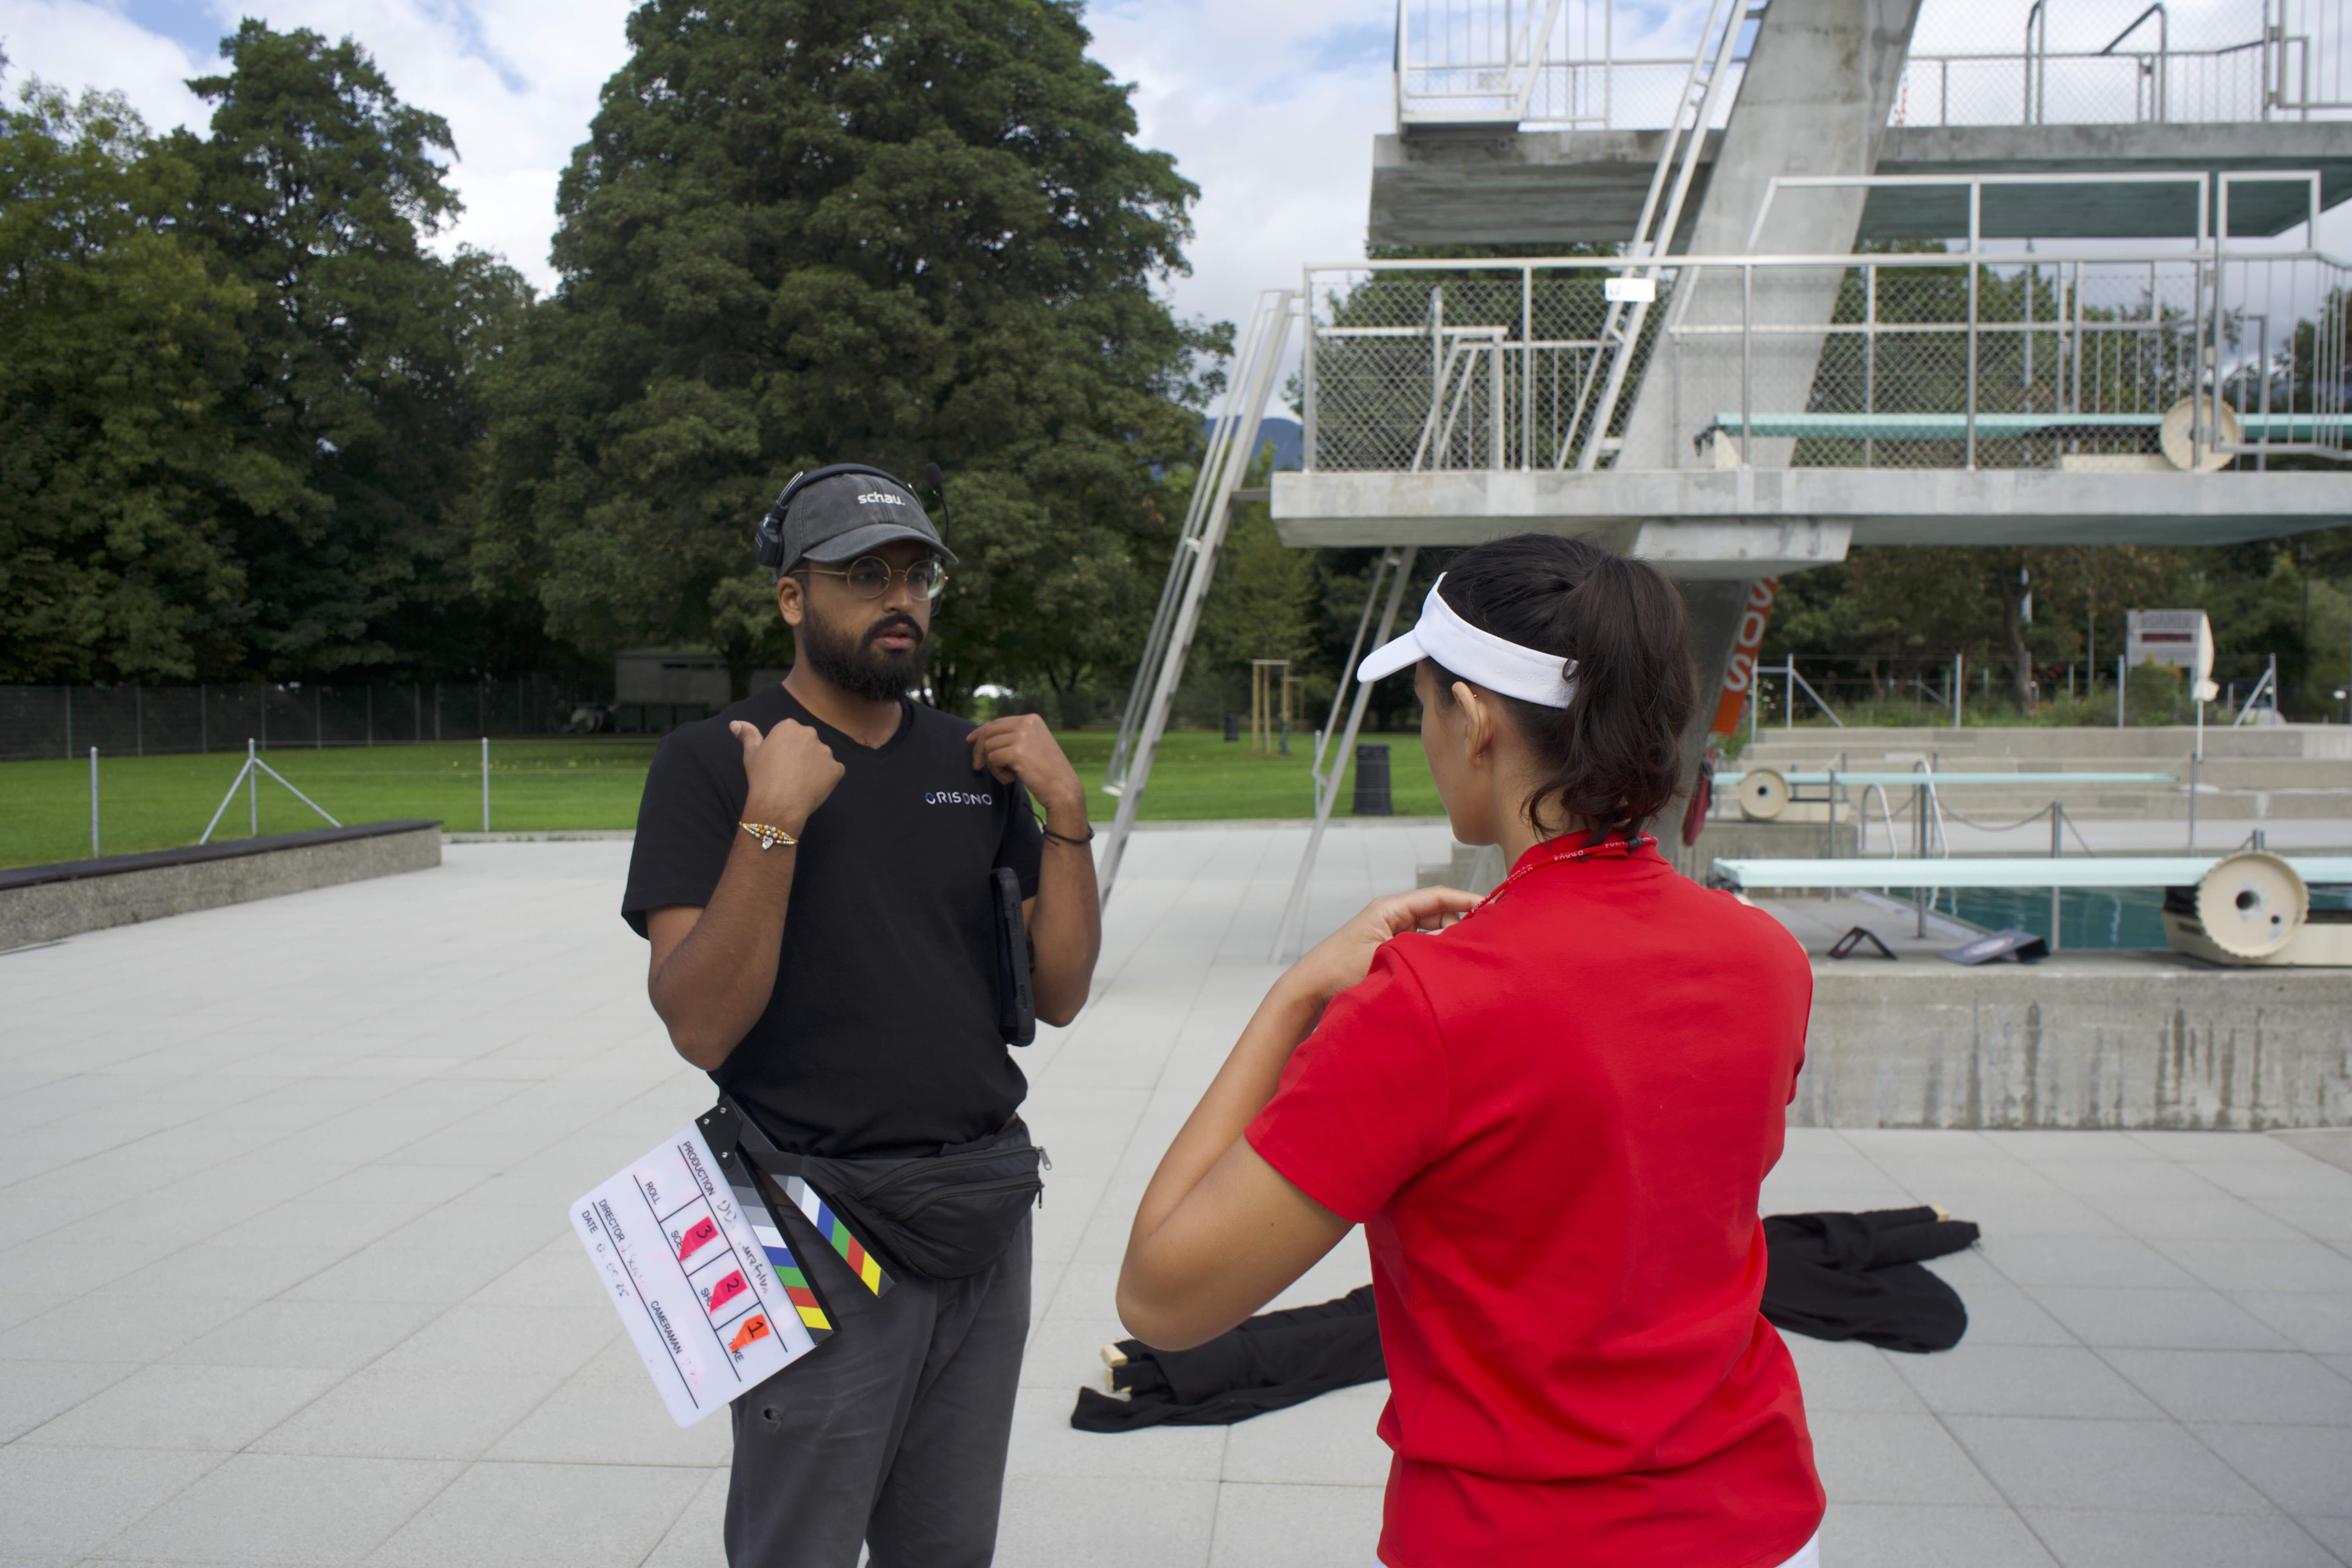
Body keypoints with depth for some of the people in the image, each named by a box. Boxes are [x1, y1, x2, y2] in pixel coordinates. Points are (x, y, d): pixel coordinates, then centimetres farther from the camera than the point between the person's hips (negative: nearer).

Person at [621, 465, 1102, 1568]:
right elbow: (699, 1027, -17)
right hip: (821, 1225, -4)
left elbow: (1060, 993, 4)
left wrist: (1066, 811, -7)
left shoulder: (976, 764, 6)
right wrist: (774, 822, -25)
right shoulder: (711, 763, -8)